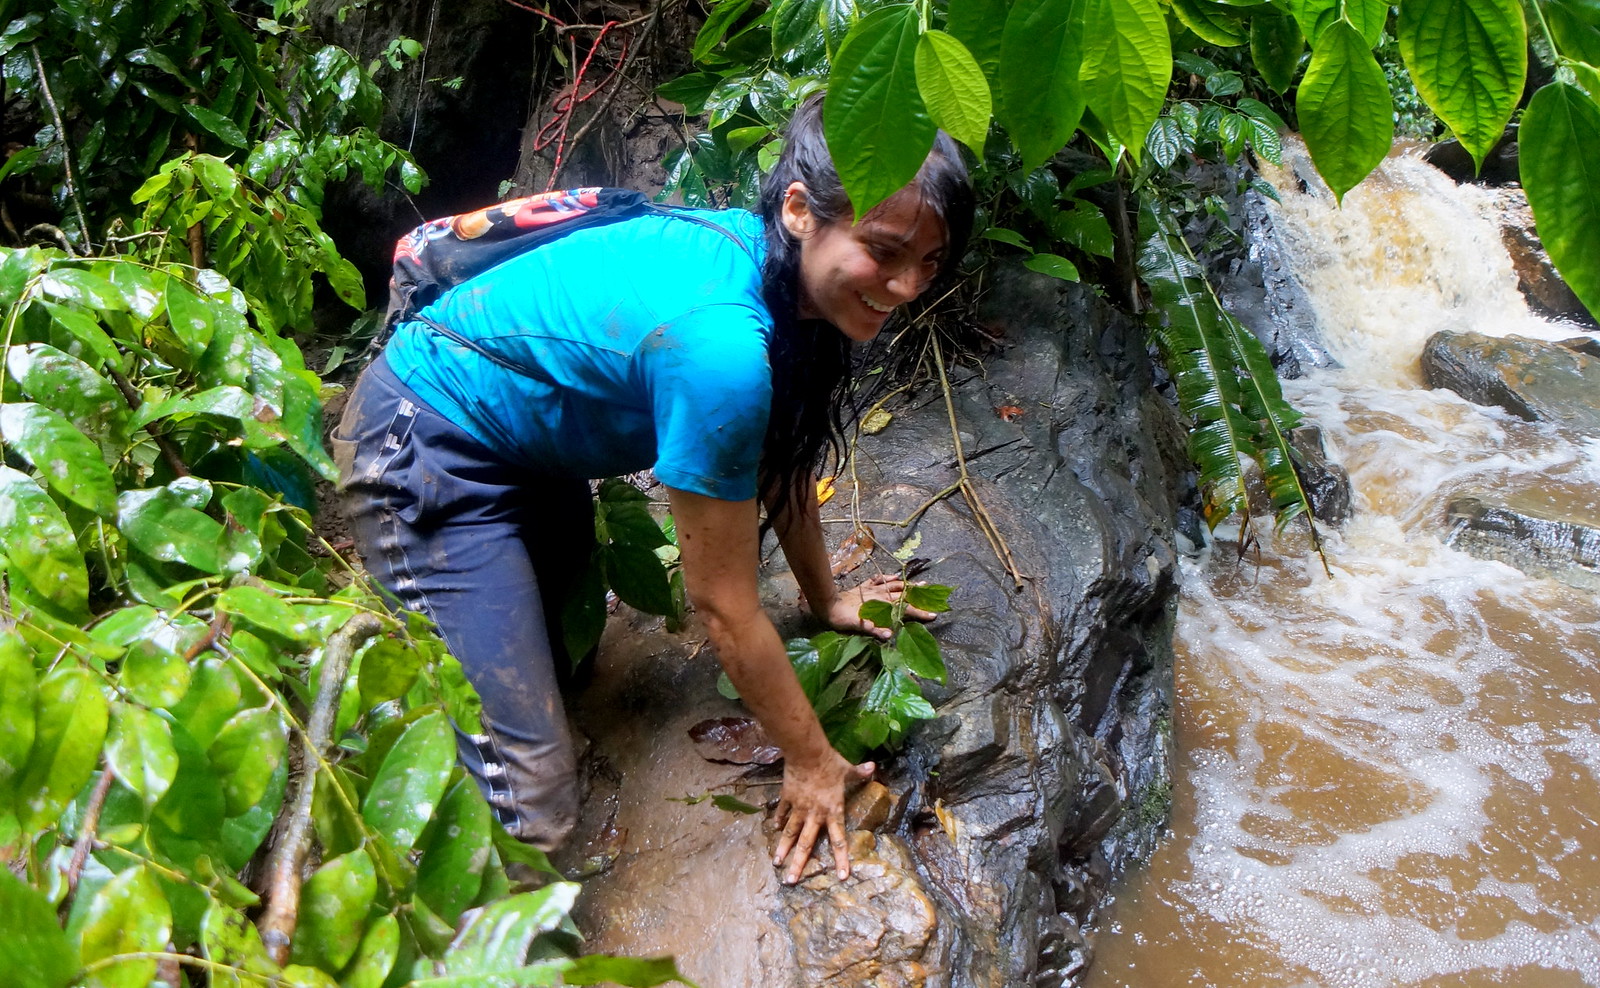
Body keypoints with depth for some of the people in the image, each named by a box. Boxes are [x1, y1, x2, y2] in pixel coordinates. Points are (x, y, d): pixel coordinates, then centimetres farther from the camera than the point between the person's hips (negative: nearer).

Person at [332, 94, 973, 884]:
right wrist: (811, 762, -11)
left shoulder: (770, 264, -9)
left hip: (526, 440, 9)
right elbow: (723, 605, -24)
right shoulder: (718, 342, -36)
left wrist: (826, 599, 19)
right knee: (530, 804, -13)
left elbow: (784, 456, 8)